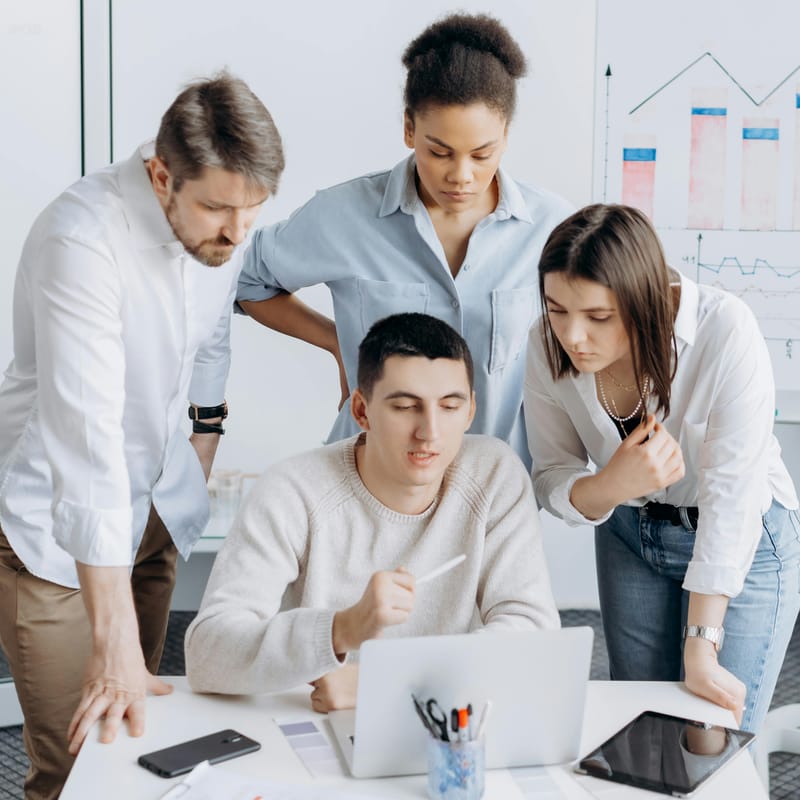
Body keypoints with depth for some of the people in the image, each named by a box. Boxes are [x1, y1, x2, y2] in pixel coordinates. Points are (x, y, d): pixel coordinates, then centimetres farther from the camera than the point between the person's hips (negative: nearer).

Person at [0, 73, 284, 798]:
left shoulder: (220, 226, -7)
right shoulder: (84, 240, -30)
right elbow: (87, 439, -37)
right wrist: (115, 640, -40)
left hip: (158, 507, 7)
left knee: (140, 728, 15)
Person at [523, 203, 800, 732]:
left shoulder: (726, 331, -29)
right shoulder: (549, 344, -18)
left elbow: (731, 494, -28)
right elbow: (552, 480, -9)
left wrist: (701, 648, -28)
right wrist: (613, 485, -33)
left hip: (746, 543, -3)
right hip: (630, 538, 4)